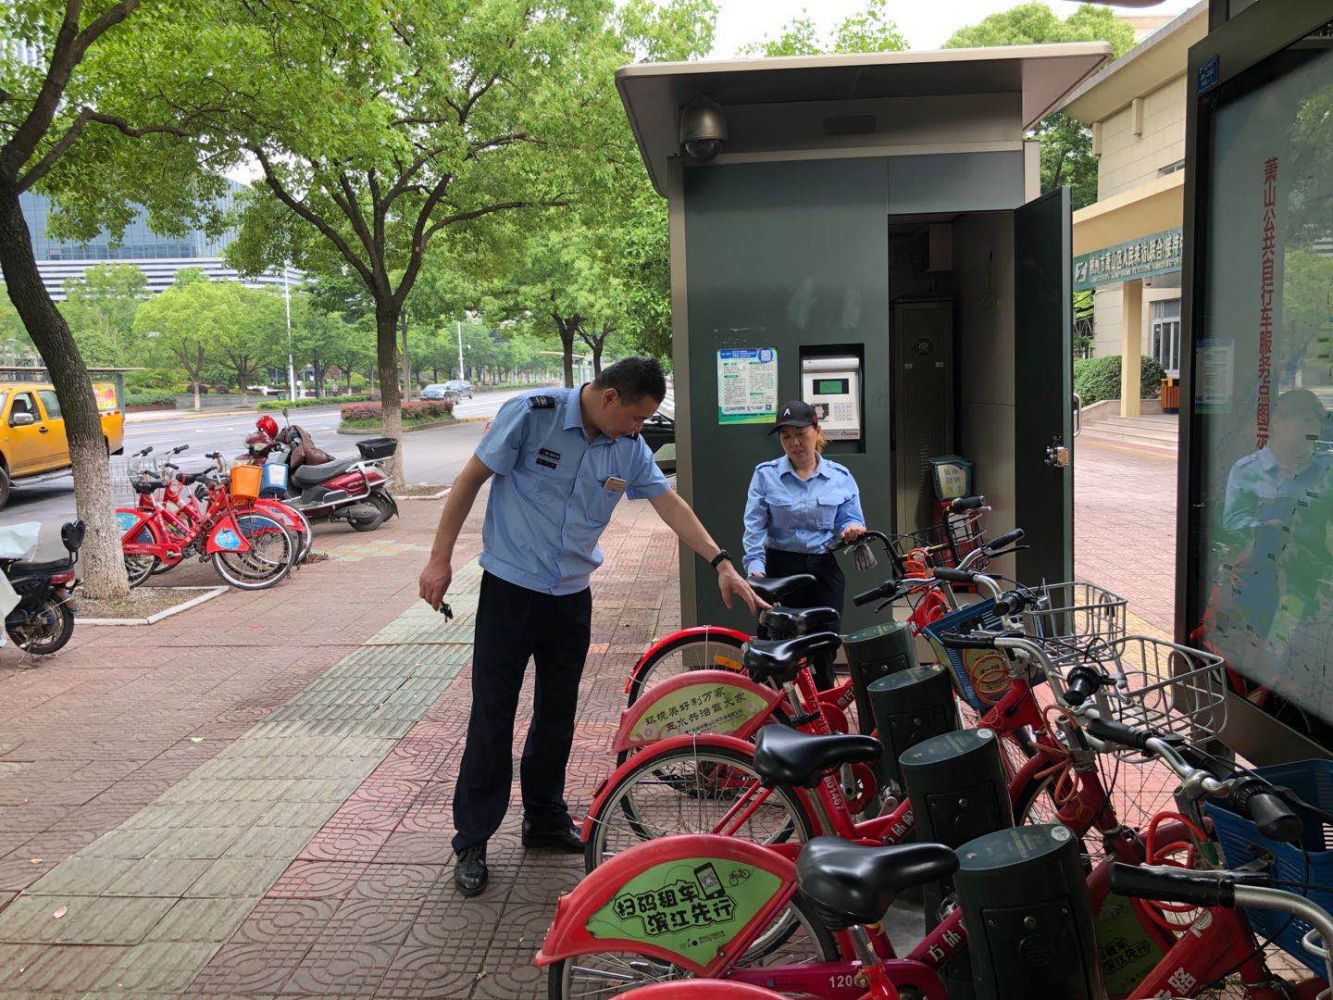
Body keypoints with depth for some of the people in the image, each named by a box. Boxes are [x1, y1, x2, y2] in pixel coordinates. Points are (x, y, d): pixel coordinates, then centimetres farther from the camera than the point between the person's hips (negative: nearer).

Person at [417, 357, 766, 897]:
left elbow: (670, 503, 4)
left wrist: (721, 563, -4)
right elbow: (470, 479, -9)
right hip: (510, 589, -5)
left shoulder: (629, 447, 1)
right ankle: (472, 842, 13)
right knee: (492, 716, 0)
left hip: (571, 597, 5)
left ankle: (545, 821, 32)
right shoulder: (532, 414, -14)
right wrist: (440, 559, -10)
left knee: (558, 714, 14)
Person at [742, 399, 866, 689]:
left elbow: (849, 518, 7)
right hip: (781, 569, -2)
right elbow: (754, 526, -6)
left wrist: (852, 528, -17)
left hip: (824, 570, 2)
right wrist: (755, 567, -19)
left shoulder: (840, 477, 6)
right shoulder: (765, 474, 0)